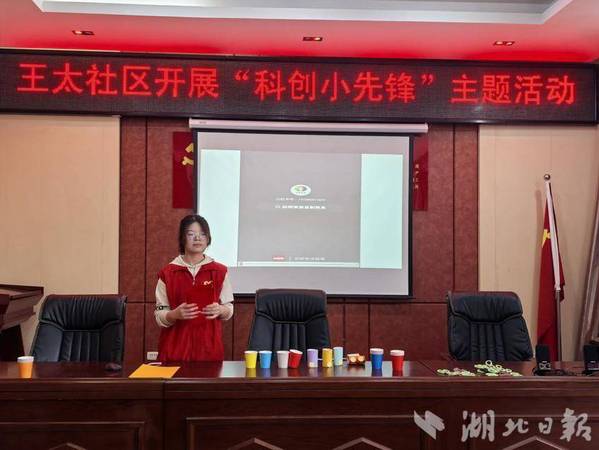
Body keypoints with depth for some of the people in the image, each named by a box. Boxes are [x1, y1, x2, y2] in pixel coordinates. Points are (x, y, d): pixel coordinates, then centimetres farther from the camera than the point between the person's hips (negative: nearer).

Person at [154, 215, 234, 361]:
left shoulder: (220, 271, 3)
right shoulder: (167, 273, 0)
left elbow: (229, 309, 7)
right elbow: (160, 317, 1)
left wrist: (220, 310, -14)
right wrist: (175, 314, -19)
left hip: (209, 345, 1)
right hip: (176, 347, -1)